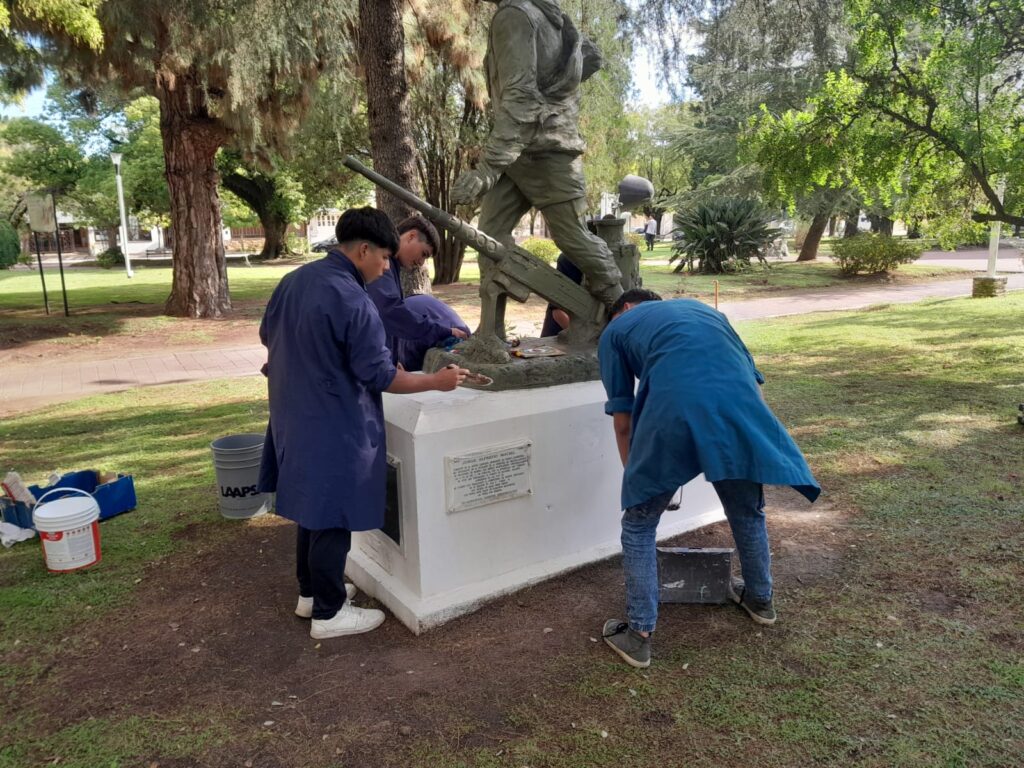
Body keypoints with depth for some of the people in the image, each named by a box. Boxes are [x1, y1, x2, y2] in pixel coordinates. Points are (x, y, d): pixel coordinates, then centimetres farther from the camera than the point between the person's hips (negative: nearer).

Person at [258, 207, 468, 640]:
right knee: (332, 518, 4)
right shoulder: (352, 300, -23)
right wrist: (435, 381, -10)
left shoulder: (293, 281, 5)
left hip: (295, 417, 9)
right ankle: (328, 613, 18)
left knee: (313, 508, 21)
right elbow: (380, 376, -21)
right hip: (334, 428, -9)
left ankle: (310, 592, 36)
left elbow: (268, 336, 19)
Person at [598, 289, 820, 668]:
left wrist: (637, 477, 33)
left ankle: (639, 634, 22)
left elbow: (623, 420, 21)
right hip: (741, 407, 4)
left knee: (639, 525, 17)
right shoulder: (701, 308, 35)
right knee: (748, 512, 30)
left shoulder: (616, 329, 25)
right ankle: (760, 599, 51)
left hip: (674, 410, -4)